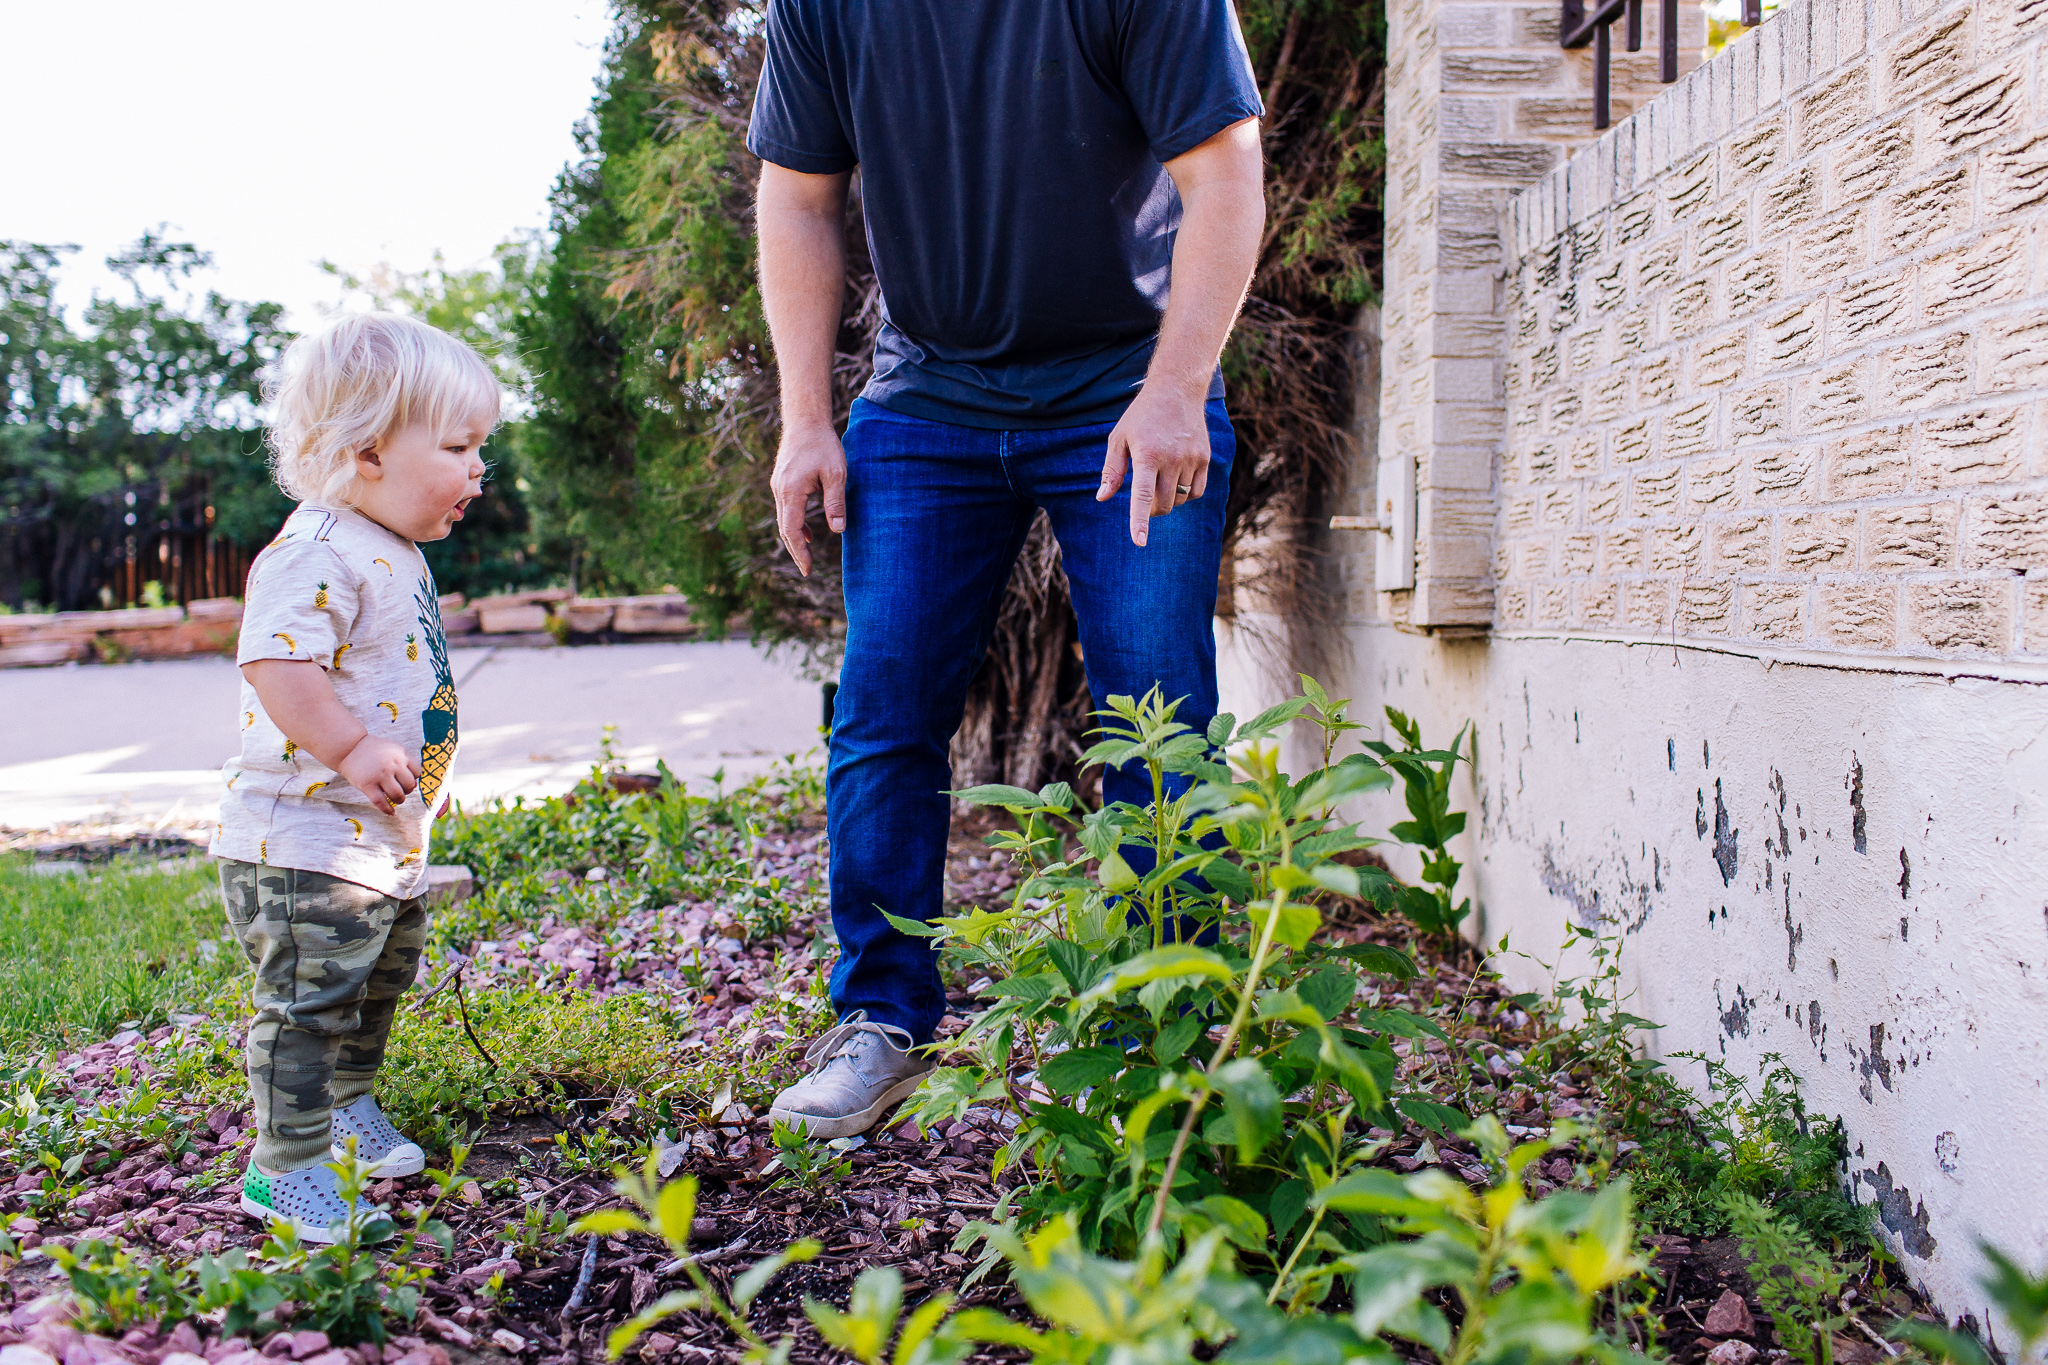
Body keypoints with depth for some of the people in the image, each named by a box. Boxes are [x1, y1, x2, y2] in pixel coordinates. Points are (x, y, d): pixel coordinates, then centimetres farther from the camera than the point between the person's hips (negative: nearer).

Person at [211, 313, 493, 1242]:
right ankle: (285, 1163, 8)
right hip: (305, 845, -10)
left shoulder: (396, 555, 13)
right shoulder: (318, 552, -21)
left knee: (378, 985, 23)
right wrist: (352, 748, -34)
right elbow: (276, 662, -31)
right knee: (311, 999, -5)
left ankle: (346, 1107, 42)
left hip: (387, 842, 10)